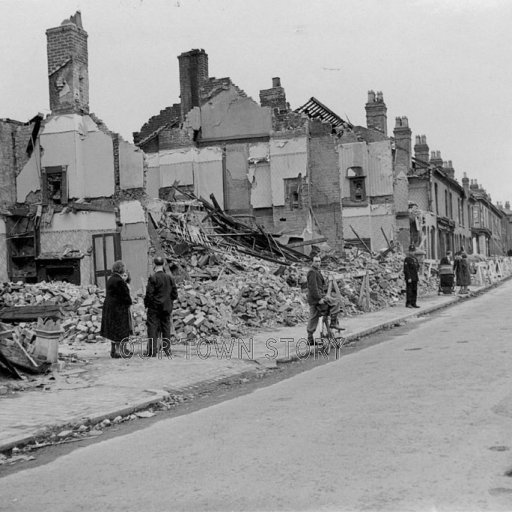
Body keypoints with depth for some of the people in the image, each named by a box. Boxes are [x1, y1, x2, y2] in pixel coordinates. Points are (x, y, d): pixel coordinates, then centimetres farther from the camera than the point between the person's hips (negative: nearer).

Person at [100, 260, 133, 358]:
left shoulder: (111, 279, 10)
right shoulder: (119, 281, -20)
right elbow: (125, 295, -19)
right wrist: (129, 303, -1)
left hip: (109, 306, 10)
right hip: (119, 308, -10)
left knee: (113, 330, 15)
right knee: (120, 330, -3)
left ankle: (113, 350, 21)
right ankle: (118, 351, -1)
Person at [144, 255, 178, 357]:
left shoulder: (153, 278, -12)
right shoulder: (170, 278, 3)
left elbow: (149, 294, -14)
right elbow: (175, 295, 6)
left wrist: (146, 304, 2)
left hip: (154, 308, -4)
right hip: (167, 308, 5)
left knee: (153, 329, -1)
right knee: (166, 329, 11)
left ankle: (152, 352, -4)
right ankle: (167, 350, 14)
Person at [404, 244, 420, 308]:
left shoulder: (415, 258, 14)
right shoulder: (407, 258, -10)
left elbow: (418, 266, 28)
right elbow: (406, 269, -15)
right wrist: (408, 278, -19)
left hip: (415, 278, 8)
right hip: (409, 277, -8)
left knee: (415, 291, 8)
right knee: (409, 291, -6)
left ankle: (413, 303, 13)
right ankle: (408, 303, -2)